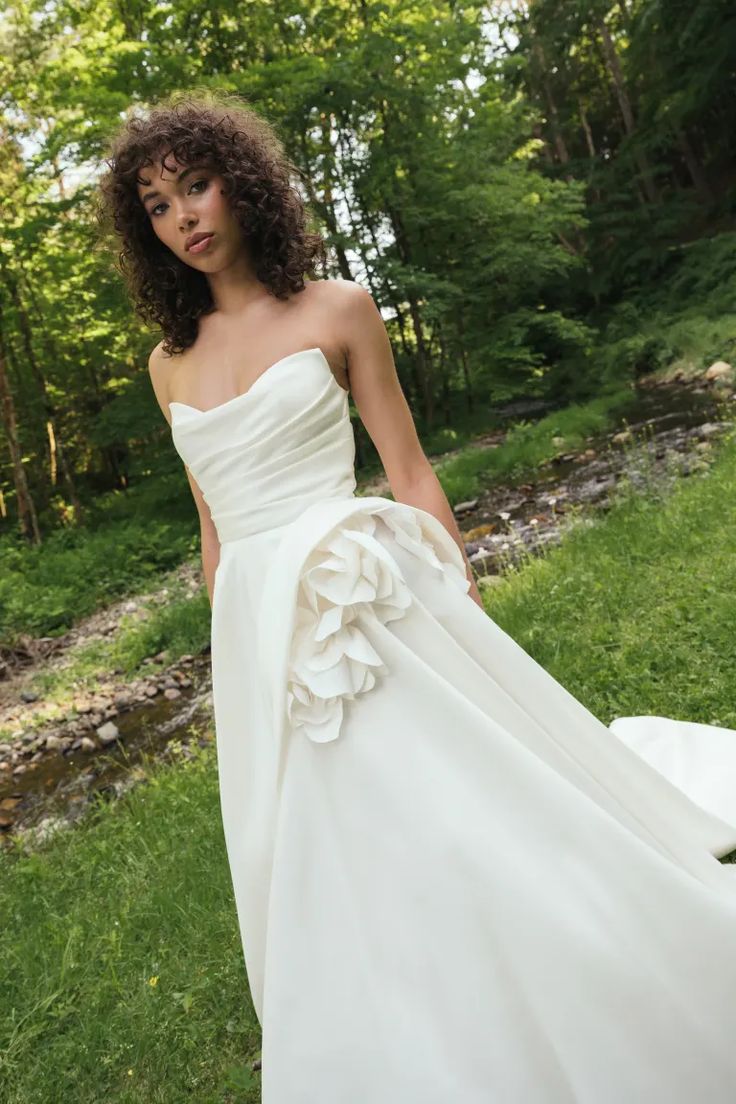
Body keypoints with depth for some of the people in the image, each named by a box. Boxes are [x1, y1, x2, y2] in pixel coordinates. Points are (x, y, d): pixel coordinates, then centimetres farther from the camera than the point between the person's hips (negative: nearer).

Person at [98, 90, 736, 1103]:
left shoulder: (338, 309, 2)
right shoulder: (171, 363, 12)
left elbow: (411, 472, 0)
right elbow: (213, 526, 15)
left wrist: (462, 614, -5)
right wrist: (232, 657, 16)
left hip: (371, 610, -3)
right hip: (259, 638, 4)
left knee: (472, 811, 1)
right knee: (328, 859, 12)